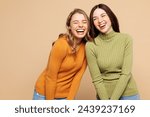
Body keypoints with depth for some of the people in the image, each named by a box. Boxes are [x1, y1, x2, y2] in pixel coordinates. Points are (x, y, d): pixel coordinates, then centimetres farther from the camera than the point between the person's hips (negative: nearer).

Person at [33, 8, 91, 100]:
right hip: (46, 94, -4)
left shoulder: (87, 46, -8)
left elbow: (78, 75, -5)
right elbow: (50, 77, -17)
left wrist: (70, 99, -8)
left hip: (67, 95, 4)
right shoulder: (61, 45, -22)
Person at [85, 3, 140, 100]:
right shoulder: (90, 46, -10)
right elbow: (97, 80, -9)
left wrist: (112, 101, -15)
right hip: (104, 96, 0)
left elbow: (126, 73, -12)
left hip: (128, 94, 1)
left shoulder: (126, 39, -8)